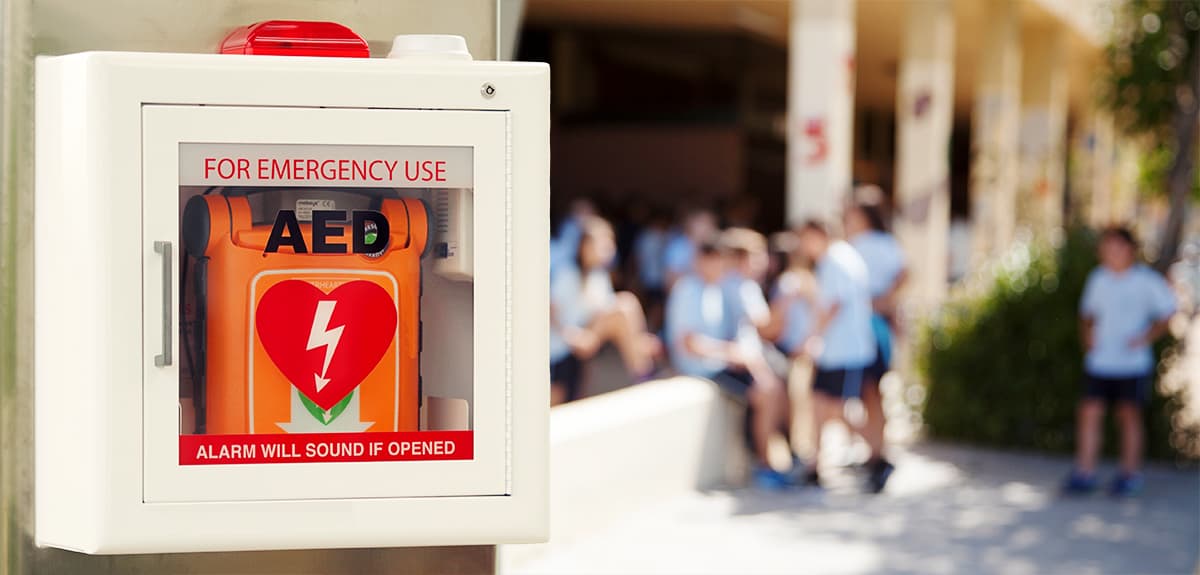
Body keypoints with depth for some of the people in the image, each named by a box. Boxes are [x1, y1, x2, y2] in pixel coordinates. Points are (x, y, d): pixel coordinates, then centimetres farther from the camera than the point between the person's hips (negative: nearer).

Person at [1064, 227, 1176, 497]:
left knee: (1129, 414, 0)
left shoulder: (1147, 281, -4)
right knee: (1089, 412, -4)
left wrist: (1147, 337, -9)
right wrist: (1087, 335, 4)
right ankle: (1084, 473, 1)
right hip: (1099, 362, 3)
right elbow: (1088, 312, 21)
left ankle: (1130, 474, 11)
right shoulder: (1098, 279, 7)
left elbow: (1167, 312, 1)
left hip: (1134, 363, -3)